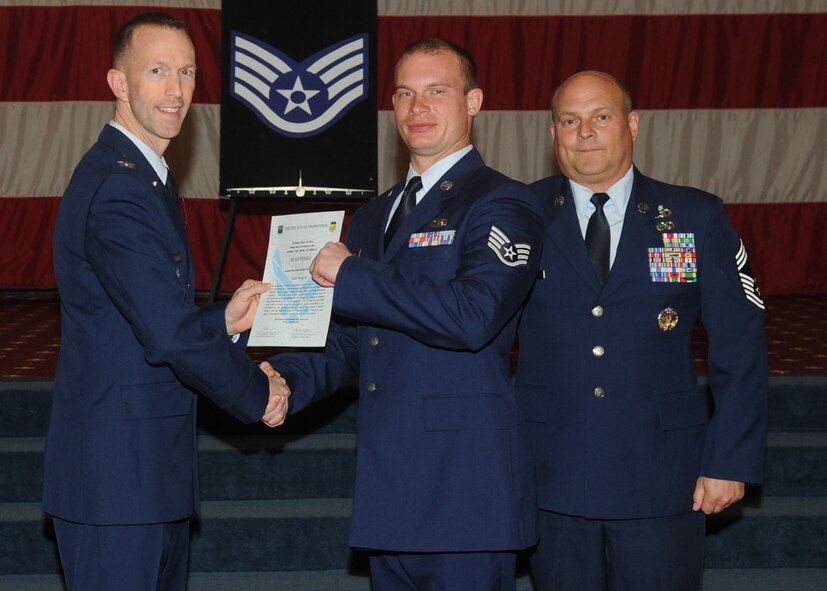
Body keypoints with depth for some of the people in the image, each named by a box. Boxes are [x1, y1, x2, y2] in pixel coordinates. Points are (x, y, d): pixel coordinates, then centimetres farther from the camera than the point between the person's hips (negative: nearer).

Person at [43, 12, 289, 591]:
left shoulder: (145, 177, 15)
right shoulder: (116, 188, -19)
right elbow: (170, 334, -24)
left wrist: (224, 321, 4)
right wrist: (258, 395, -11)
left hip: (153, 470, 10)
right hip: (117, 475, -10)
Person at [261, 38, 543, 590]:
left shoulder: (502, 204, -6)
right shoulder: (373, 217, 20)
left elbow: (472, 316, -22)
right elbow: (345, 340, 23)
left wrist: (349, 276, -15)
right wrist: (284, 382, 2)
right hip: (389, 492, 7)